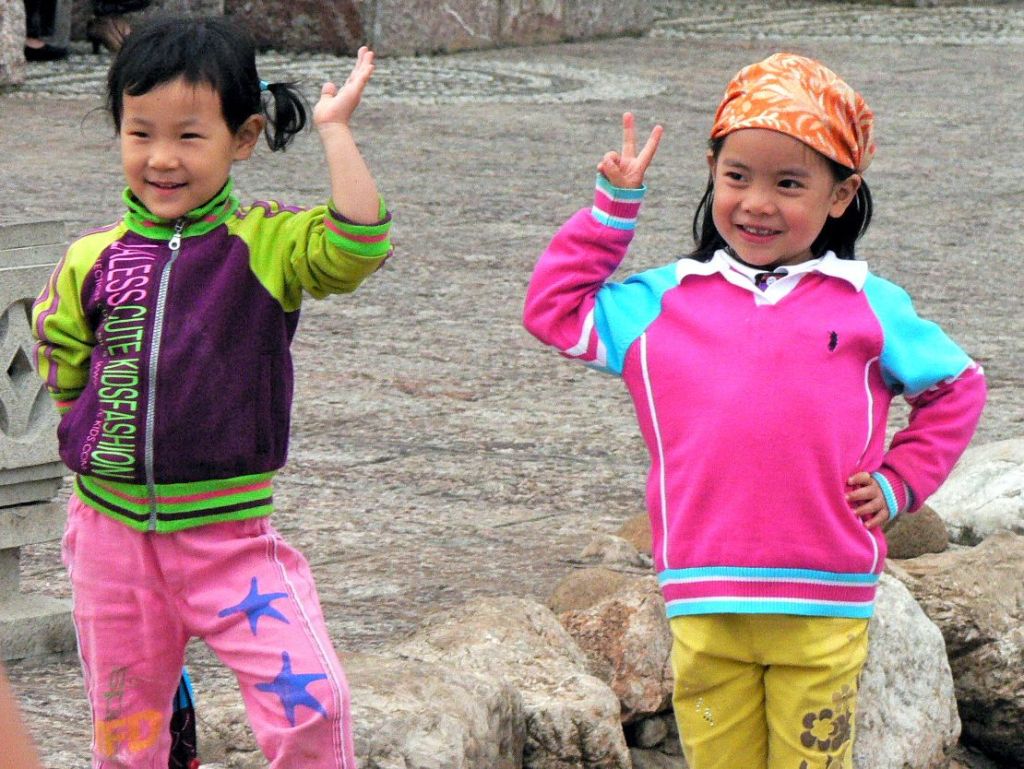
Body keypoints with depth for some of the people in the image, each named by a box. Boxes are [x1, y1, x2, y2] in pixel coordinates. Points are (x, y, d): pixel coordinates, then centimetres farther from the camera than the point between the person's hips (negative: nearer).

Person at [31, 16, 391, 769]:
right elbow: (62, 379, 14)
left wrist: (335, 131, -23)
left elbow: (357, 246, -26)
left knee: (313, 700, -17)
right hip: (112, 530, 3)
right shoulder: (92, 261, 1)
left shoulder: (268, 245, -6)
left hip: (229, 531, -2)